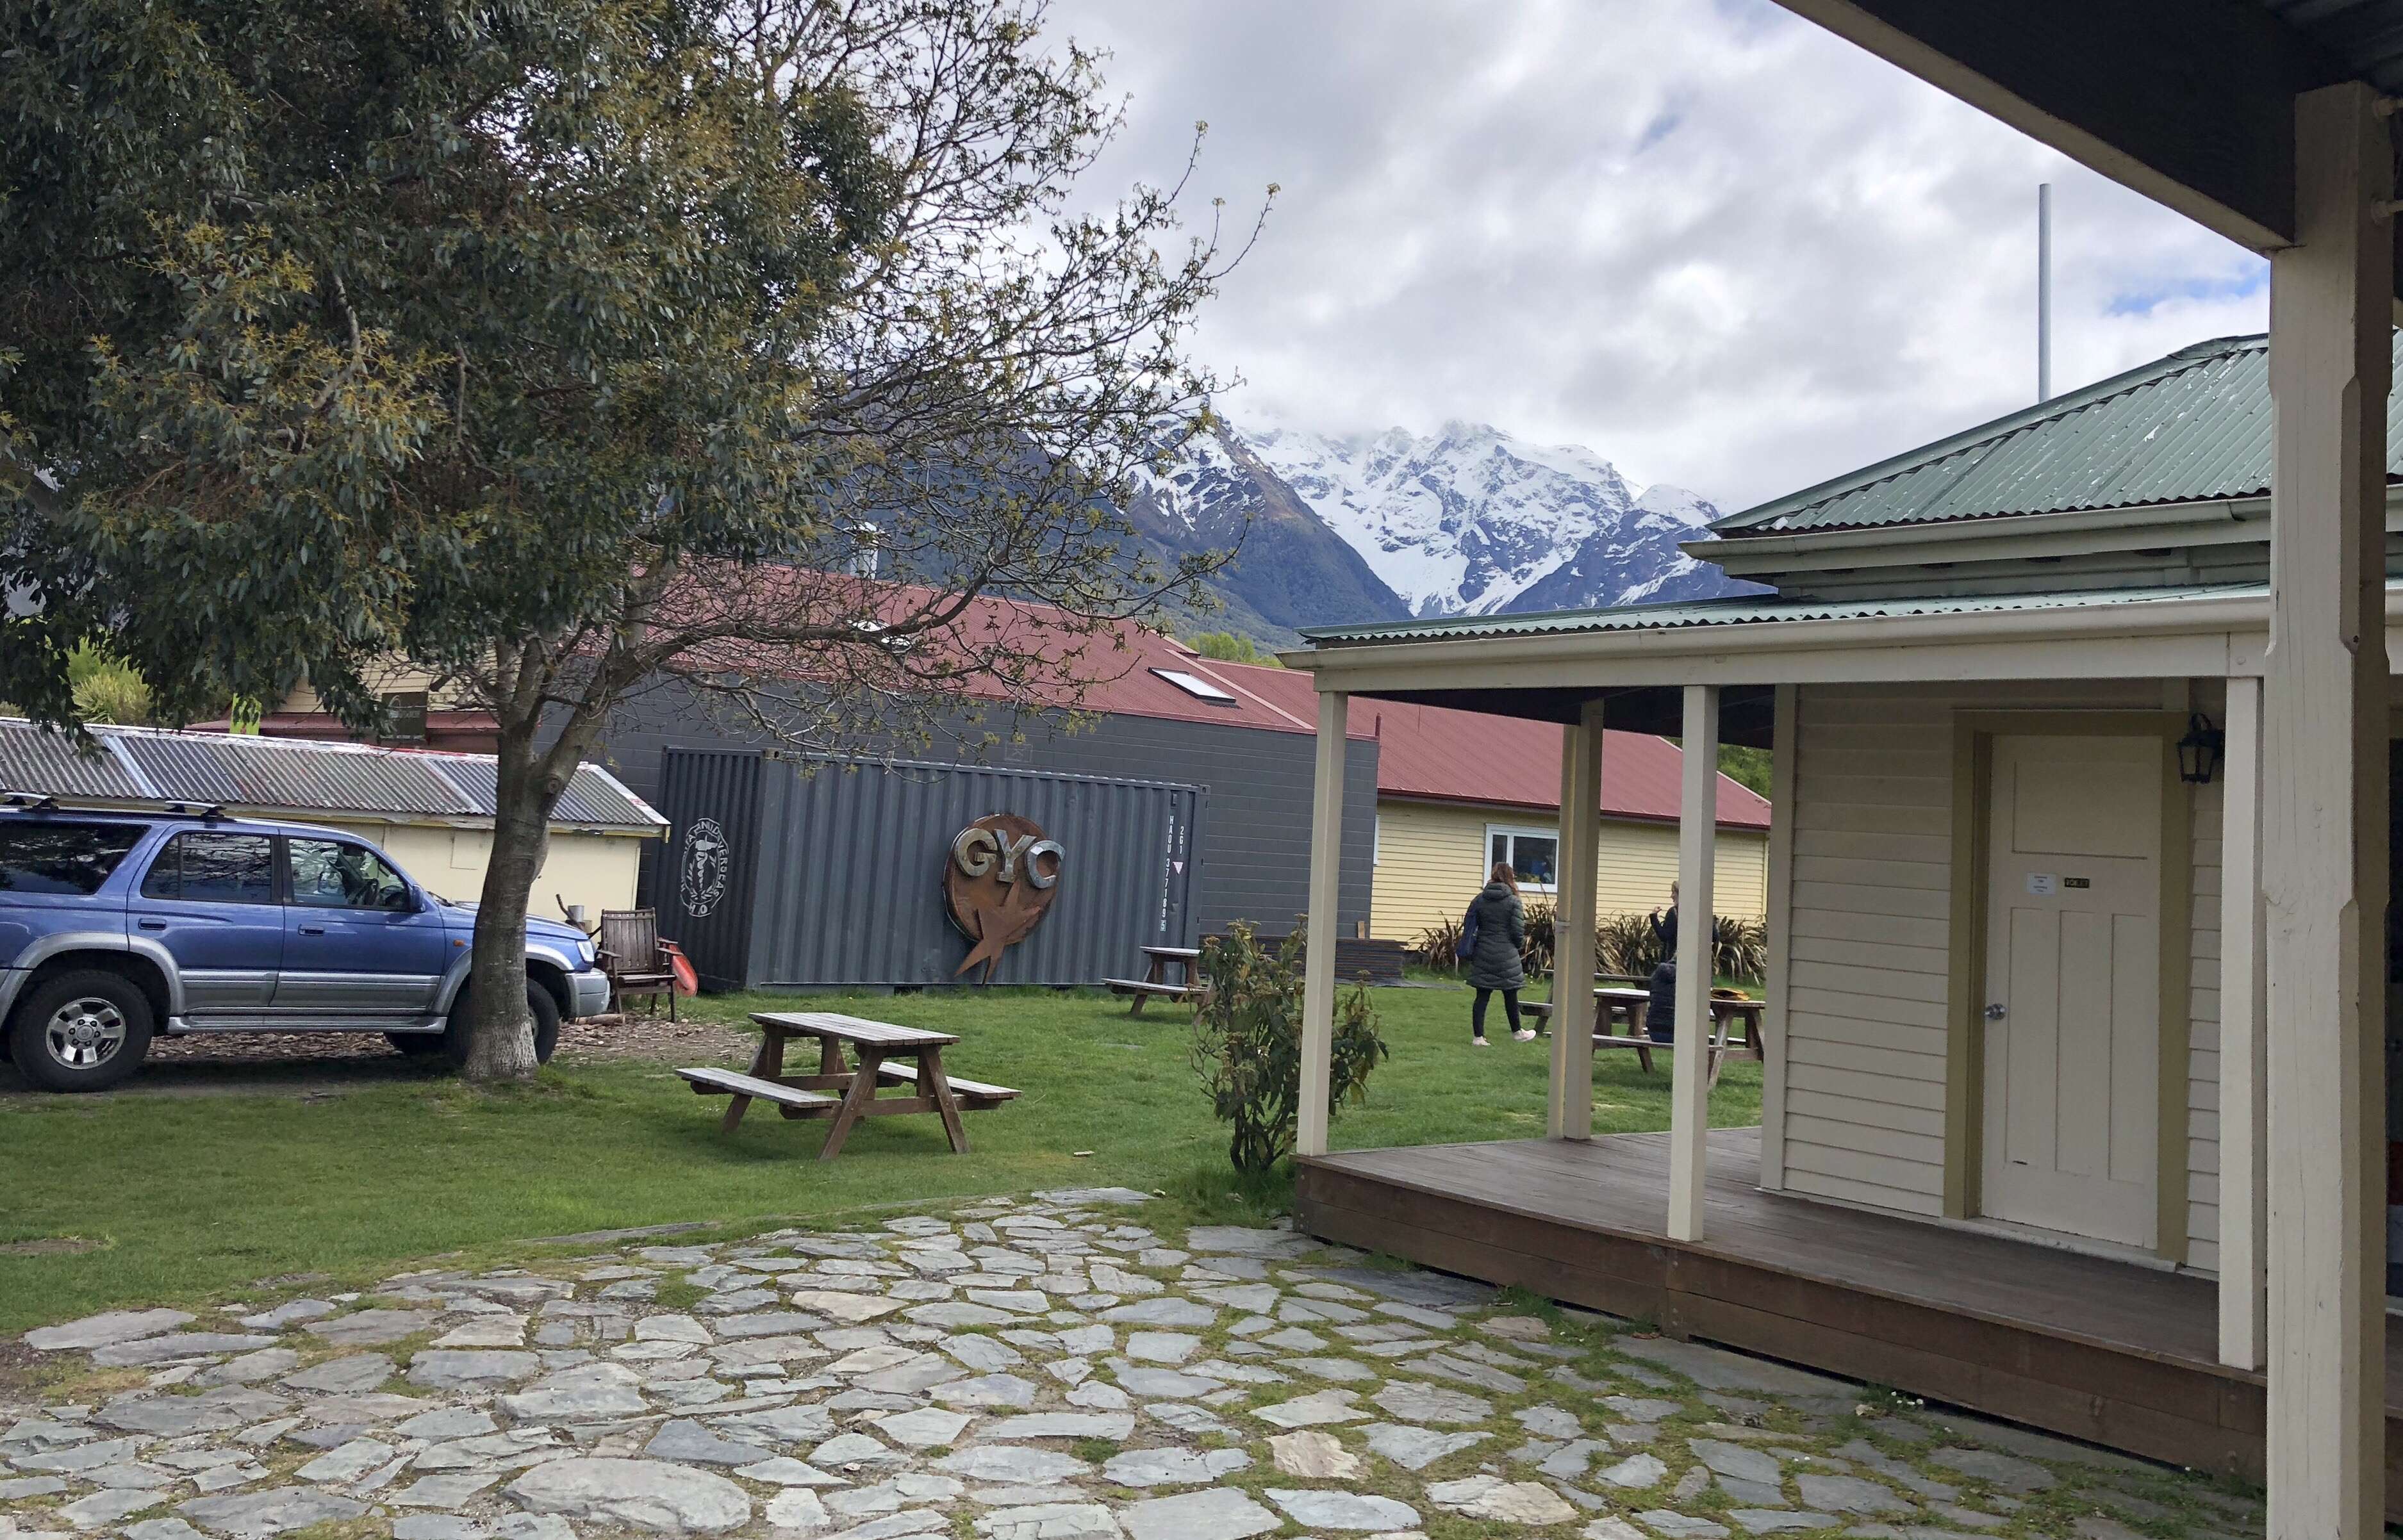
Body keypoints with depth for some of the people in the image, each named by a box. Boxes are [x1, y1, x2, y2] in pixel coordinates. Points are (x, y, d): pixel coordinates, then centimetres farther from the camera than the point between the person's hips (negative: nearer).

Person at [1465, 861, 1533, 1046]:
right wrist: (1520, 944, 13)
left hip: (1482, 955, 3)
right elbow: (1518, 931, -9)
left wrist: (1471, 953, 14)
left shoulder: (1479, 900, 4)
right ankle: (1517, 1032, 28)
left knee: (1482, 996, 4)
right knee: (1510, 995, 12)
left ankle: (1478, 1036, 3)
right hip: (1506, 956, -3)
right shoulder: (1514, 902, -7)